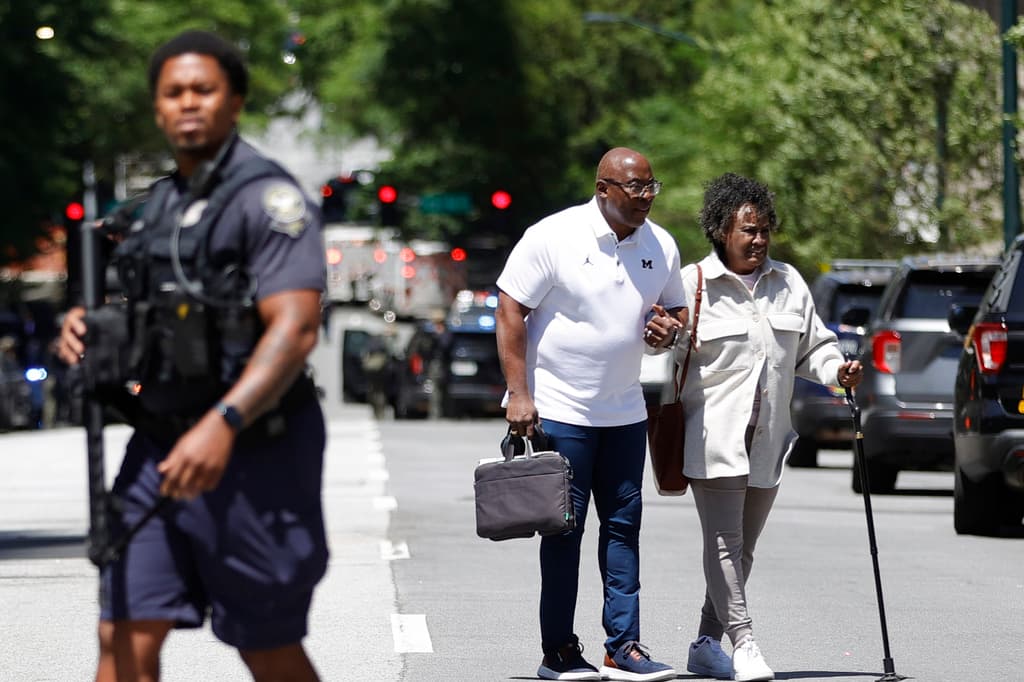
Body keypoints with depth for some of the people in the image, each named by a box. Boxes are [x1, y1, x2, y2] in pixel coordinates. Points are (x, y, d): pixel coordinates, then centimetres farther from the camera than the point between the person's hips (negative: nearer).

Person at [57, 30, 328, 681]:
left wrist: (222, 424, -34)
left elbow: (294, 329, -21)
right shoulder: (160, 203, 15)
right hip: (160, 445, 7)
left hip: (254, 451, -7)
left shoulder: (268, 197, -10)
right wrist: (90, 329, 3)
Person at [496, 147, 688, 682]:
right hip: (558, 410, -5)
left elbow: (675, 307, 19)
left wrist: (670, 327, -6)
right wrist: (518, 393, -15)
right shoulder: (552, 237, -12)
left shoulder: (660, 245, 6)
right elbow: (510, 312, -10)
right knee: (564, 530, -1)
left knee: (623, 525, 4)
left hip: (625, 412, 5)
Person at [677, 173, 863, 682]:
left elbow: (812, 347, 18)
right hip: (713, 436, -6)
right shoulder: (693, 284, -3)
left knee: (742, 548, 10)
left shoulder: (788, 282, 13)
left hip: (768, 440, 6)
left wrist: (836, 371, 1)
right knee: (724, 541, -13)